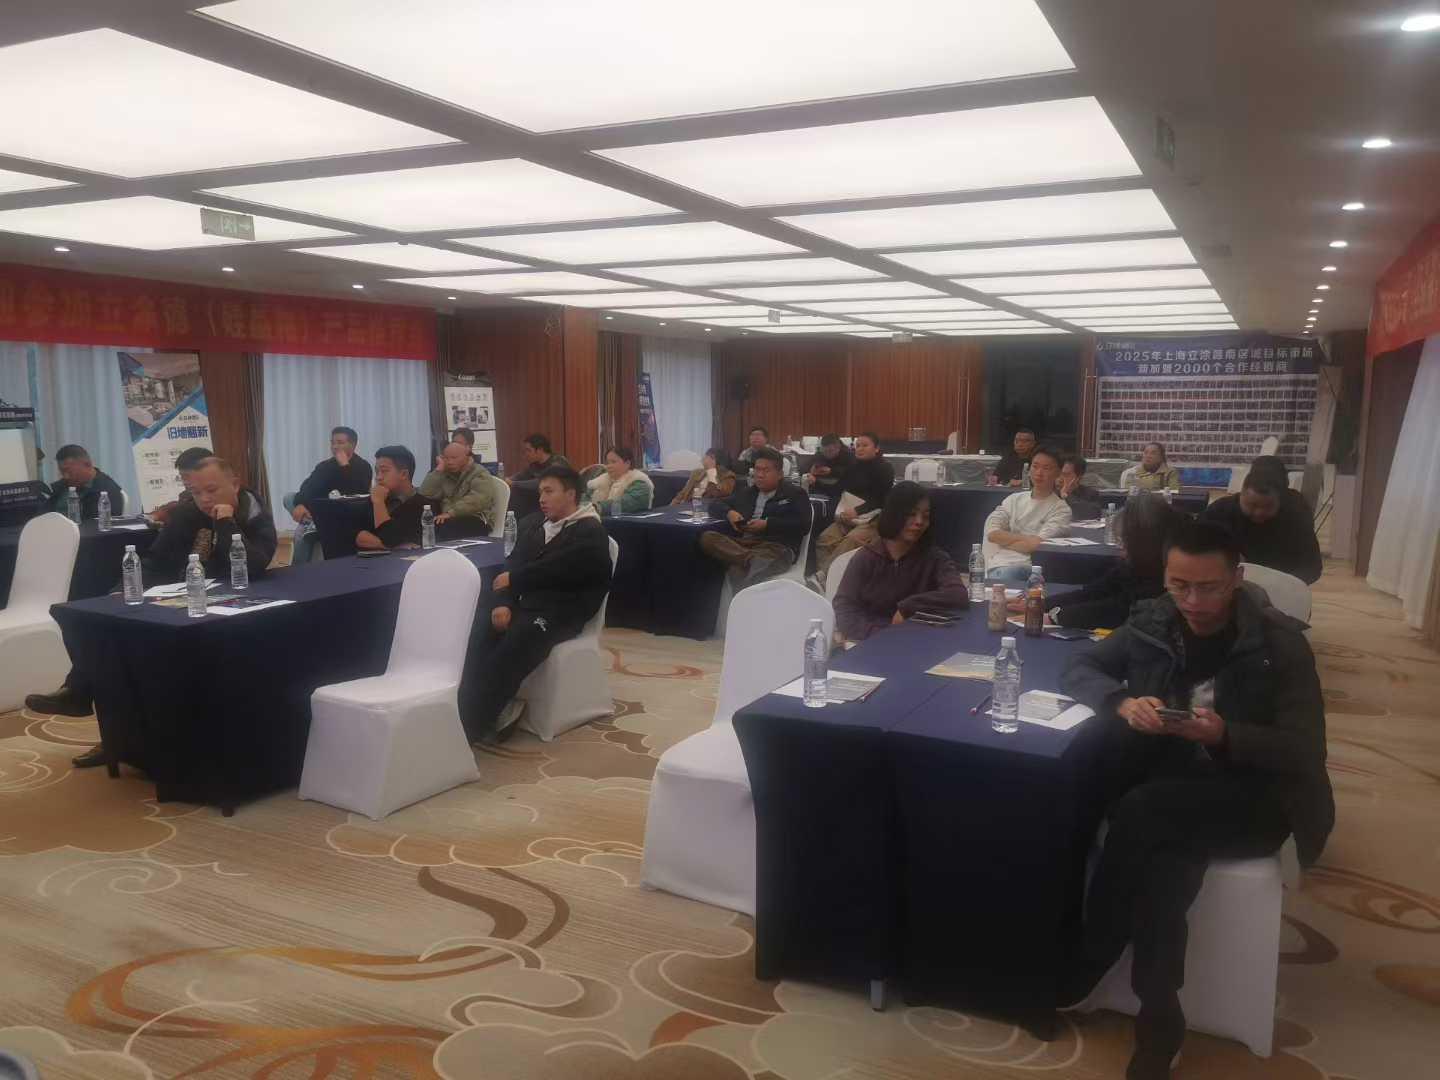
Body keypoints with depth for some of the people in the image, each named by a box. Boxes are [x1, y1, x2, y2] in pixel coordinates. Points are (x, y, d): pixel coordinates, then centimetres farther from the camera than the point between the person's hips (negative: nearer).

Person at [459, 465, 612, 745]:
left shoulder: (590, 533, -2)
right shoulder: (531, 524, 21)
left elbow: (552, 571, -14)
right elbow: (511, 566, 11)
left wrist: (513, 580, -2)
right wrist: (502, 602, -7)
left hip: (560, 612, -6)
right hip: (524, 604, 7)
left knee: (511, 647, -32)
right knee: (477, 634, -24)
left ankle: (470, 726, -25)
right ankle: (495, 708, -23)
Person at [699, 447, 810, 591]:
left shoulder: (795, 494, 14)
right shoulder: (746, 492, 29)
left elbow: (803, 526, 0)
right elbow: (716, 504, 31)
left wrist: (767, 524, -8)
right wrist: (729, 513, 6)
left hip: (777, 546, -5)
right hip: (742, 543, 5)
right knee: (707, 538, -23)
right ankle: (751, 559, -40)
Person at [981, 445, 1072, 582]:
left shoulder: (1061, 510, 7)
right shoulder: (1014, 499, 19)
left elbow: (1037, 545, -8)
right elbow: (992, 533, 5)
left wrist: (1004, 540, 3)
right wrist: (1027, 540, -3)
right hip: (997, 564, 3)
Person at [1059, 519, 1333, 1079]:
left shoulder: (1280, 643, -8)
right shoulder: (1153, 623, 2)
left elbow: (1305, 752, -10)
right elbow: (1078, 670, 5)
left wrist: (1224, 736, -30)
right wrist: (1121, 702, -18)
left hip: (1250, 798, -3)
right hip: (1163, 783, 4)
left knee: (1142, 812, -33)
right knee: (1163, 856, -33)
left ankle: (1085, 962, -14)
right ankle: (1158, 1018, -17)